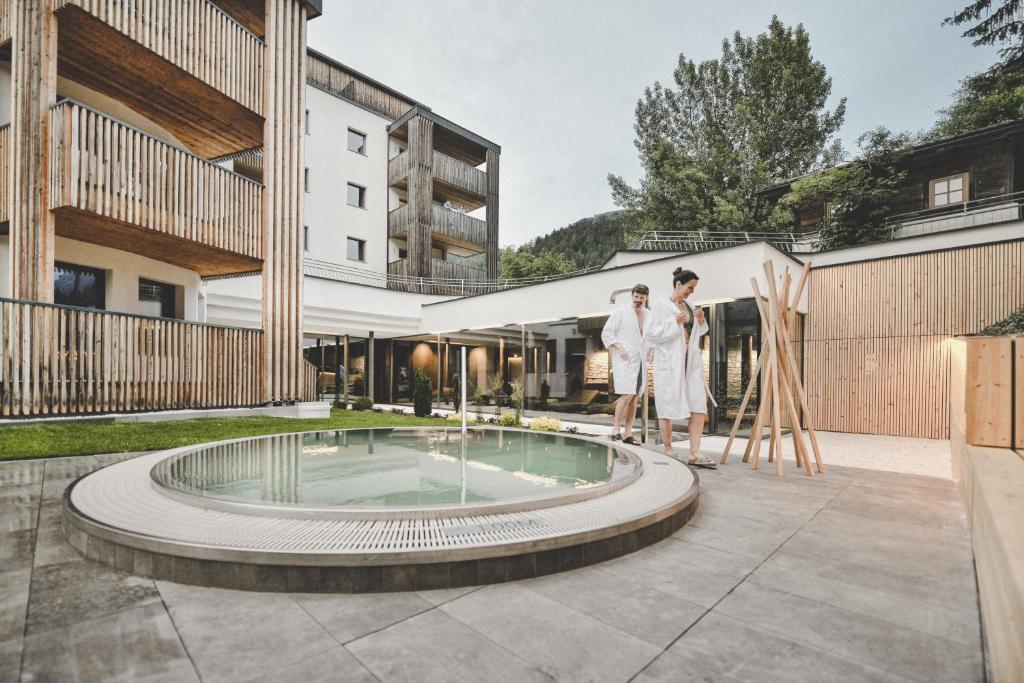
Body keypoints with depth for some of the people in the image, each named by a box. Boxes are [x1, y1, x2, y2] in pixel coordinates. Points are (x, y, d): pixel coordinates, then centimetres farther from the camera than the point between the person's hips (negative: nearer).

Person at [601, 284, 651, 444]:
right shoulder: (621, 313, -2)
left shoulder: (649, 315, 13)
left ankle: (628, 433, 11)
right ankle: (616, 430, -2)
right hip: (624, 360, -6)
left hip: (641, 362, 6)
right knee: (627, 395, -14)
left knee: (634, 398, 6)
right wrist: (619, 347, -14)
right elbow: (606, 332, -4)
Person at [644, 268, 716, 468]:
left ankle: (695, 454, 1)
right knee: (668, 406, 1)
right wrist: (674, 322, -16)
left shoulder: (689, 307, 15)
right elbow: (649, 333, -11)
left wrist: (701, 322, 4)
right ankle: (668, 450, 15)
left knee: (699, 406, -2)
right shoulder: (660, 305, -3)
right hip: (669, 362, -6)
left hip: (691, 361, 6)